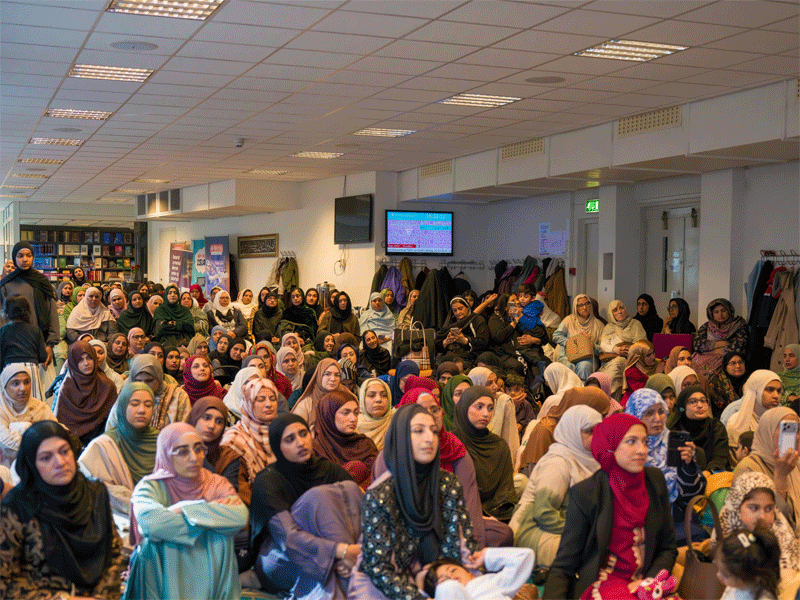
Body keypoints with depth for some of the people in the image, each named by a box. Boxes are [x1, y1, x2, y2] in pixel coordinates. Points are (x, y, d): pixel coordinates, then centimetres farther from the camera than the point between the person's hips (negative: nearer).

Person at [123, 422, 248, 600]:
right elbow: (150, 521, -25)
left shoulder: (217, 483, 8)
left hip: (213, 577, 1)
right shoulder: (150, 487, 0)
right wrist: (211, 508, -13)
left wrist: (186, 510, -16)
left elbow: (241, 516, -14)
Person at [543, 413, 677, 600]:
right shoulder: (584, 493, -8)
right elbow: (563, 567, -5)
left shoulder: (655, 481, 5)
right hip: (599, 583, -4)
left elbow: (668, 548, 14)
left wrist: (647, 582, -5)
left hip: (642, 584, 4)